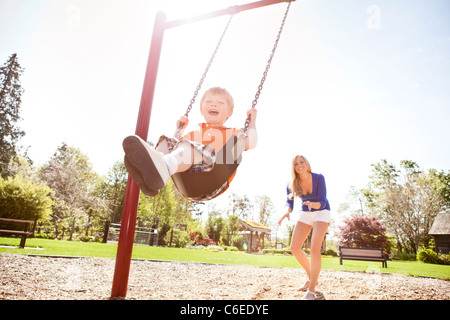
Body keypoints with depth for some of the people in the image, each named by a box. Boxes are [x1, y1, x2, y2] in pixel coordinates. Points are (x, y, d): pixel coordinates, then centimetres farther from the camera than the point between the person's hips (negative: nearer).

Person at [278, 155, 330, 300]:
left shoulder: (319, 178, -23)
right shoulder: (292, 184, -13)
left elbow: (322, 203, -24)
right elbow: (289, 202, -10)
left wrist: (313, 204, -47)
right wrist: (287, 212, -34)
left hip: (321, 212, -4)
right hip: (305, 214, 4)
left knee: (314, 248, -22)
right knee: (294, 248, -4)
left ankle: (311, 290, -11)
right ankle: (312, 277, 18)